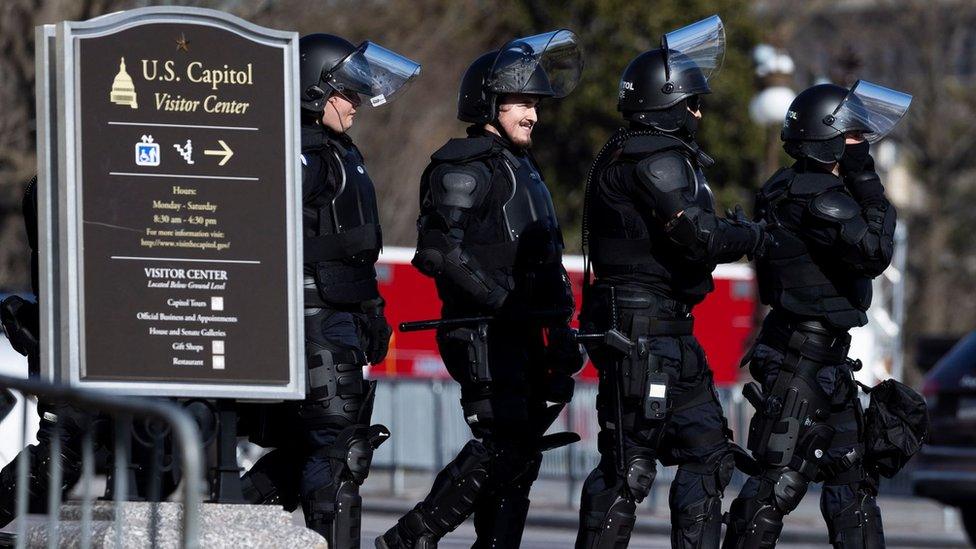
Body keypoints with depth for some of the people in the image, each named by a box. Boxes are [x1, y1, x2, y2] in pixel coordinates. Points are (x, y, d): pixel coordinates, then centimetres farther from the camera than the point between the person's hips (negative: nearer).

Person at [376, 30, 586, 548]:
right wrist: (499, 299, -24)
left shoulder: (521, 168, 22)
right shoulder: (465, 166, -9)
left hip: (521, 331, 9)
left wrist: (560, 330, 21)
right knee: (501, 443, -18)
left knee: (520, 453, 5)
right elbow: (440, 249, -21)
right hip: (482, 331, -9)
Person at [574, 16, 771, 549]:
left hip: (668, 332, 11)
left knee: (707, 451, 13)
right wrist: (750, 235, -5)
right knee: (630, 464, -8)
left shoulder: (636, 152, 19)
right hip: (641, 328, -11)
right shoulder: (655, 159, -14)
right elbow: (699, 238, -21)